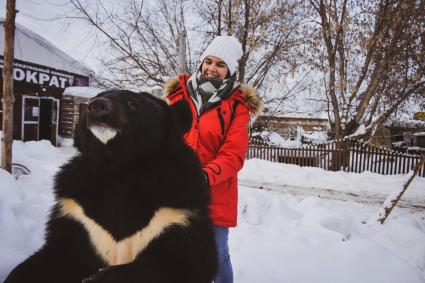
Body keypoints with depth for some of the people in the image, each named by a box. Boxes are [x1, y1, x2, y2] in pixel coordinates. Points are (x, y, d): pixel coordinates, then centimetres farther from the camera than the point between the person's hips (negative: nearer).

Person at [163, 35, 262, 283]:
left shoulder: (237, 105, -4)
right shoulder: (178, 93, 6)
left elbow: (233, 156, -11)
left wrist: (207, 176, -28)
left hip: (214, 195, -3)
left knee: (217, 256, 10)